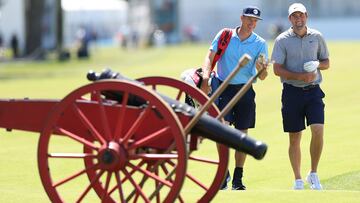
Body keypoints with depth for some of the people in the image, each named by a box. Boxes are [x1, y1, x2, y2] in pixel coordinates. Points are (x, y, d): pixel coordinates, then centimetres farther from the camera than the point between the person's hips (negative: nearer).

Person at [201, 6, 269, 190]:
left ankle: (237, 179, 12)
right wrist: (205, 79, -20)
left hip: (245, 90, 1)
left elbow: (263, 76, -2)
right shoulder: (224, 35, 2)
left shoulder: (260, 44, 2)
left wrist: (261, 69, -26)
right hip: (223, 88, -1)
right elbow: (210, 57, -3)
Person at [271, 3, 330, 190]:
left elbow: (326, 63, 16)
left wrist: (317, 65, -8)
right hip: (292, 92, -1)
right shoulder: (282, 40, -1)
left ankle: (313, 174, 0)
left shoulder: (316, 37, 7)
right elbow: (277, 69, -6)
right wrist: (300, 76, -17)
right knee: (294, 138, 3)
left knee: (318, 130, -15)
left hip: (313, 91, 1)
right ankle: (298, 180, 14)